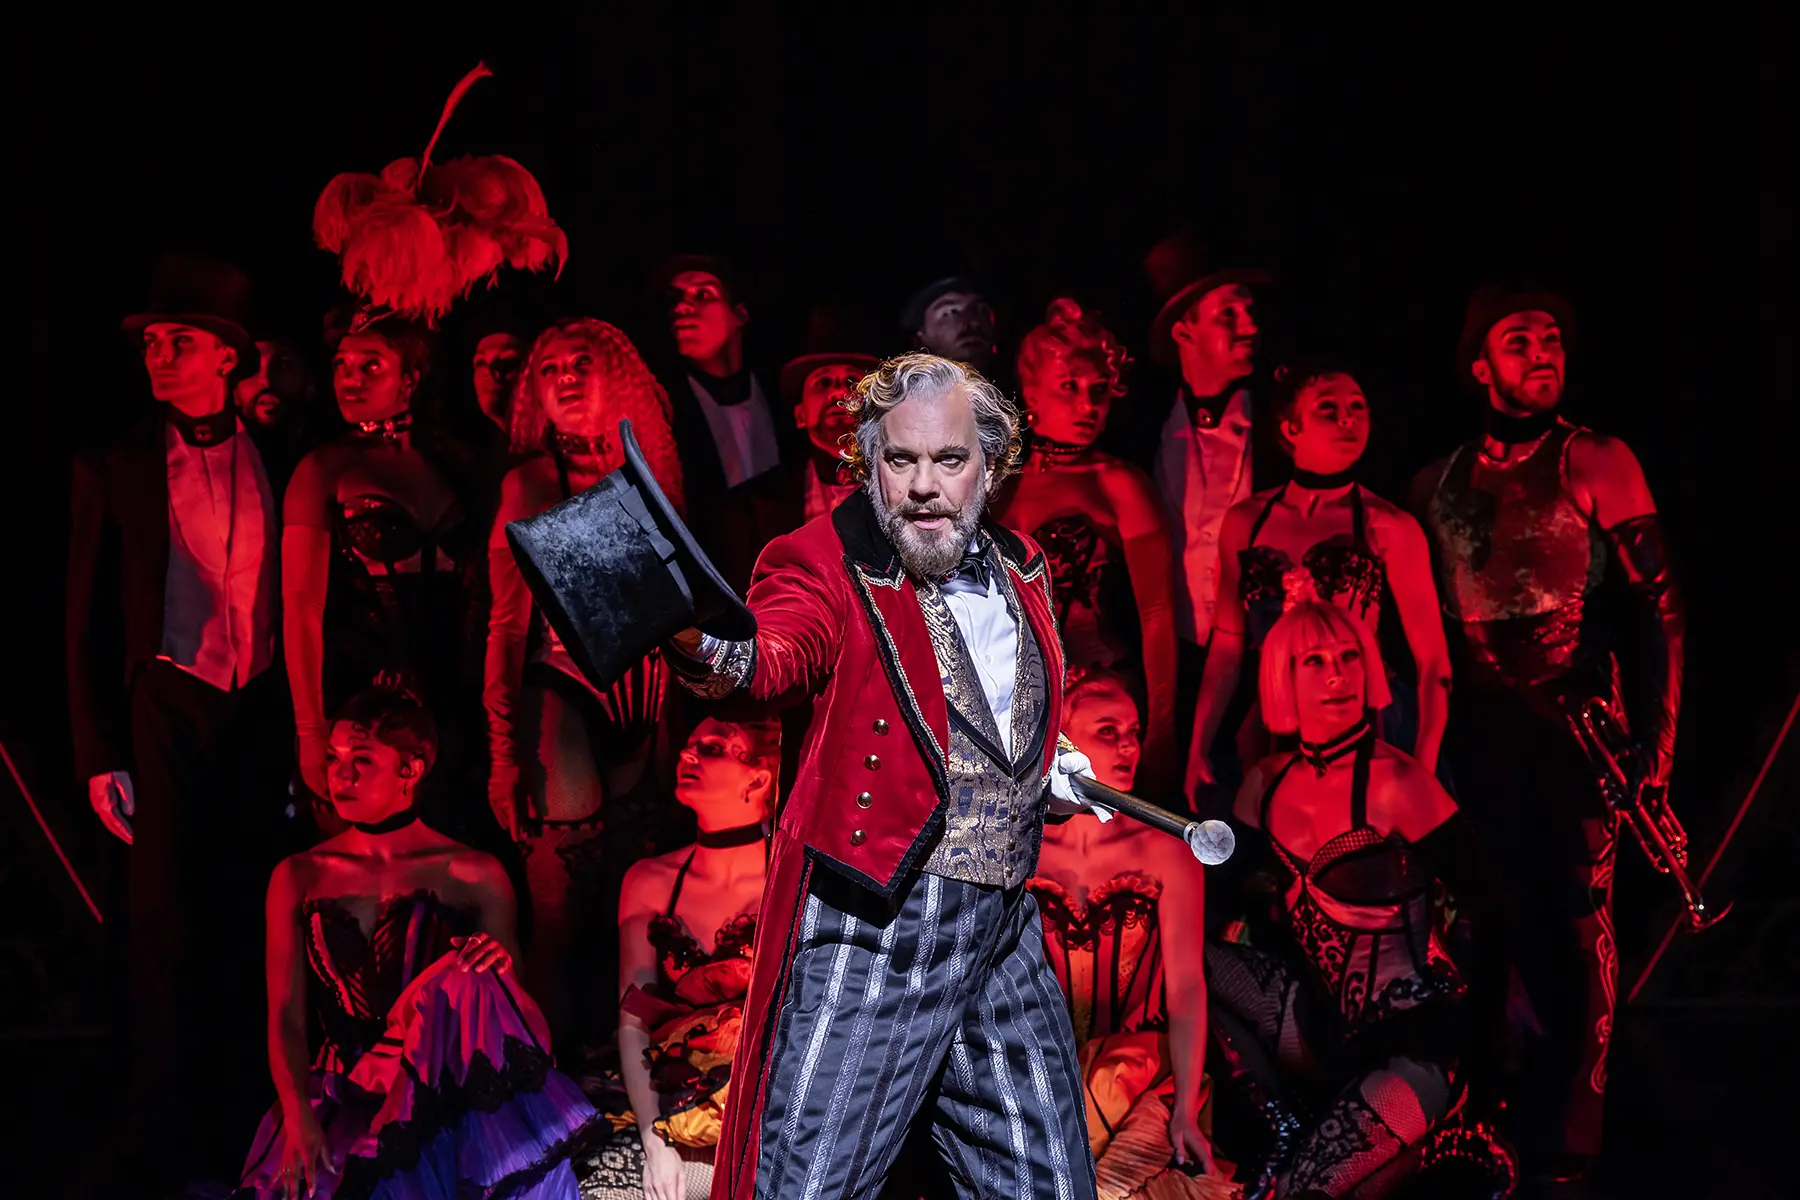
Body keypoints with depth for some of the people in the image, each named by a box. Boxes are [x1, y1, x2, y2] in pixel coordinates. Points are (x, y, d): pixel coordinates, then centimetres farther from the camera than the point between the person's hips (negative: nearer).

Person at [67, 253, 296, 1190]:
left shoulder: (278, 465, 6)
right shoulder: (114, 469, 1)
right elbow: (87, 623, 2)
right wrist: (98, 756, -4)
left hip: (266, 714, 2)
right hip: (166, 712, -2)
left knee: (254, 920, 5)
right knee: (164, 928, 1)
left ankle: (244, 1114, 19)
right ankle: (161, 1138, 13)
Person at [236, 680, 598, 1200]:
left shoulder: (474, 875, 6)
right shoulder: (297, 878, 11)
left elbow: (508, 996, 9)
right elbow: (286, 1018, 6)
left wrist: (500, 965, -16)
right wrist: (298, 1117, -12)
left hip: (440, 1092, 2)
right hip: (340, 1096, -1)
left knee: (468, 978, -32)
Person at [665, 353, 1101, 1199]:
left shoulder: (1019, 569, 12)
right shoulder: (827, 563, -8)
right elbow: (783, 653, -30)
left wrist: (1042, 763, 14)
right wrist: (719, 653, -52)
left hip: (1005, 937, 6)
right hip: (871, 935, -6)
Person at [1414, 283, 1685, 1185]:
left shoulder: (1599, 463, 1)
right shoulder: (1437, 484, 11)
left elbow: (1658, 605, -1)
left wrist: (1655, 740, -8)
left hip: (1576, 723, -3)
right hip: (1478, 731, 3)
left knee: (1576, 923, -4)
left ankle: (1566, 1135, 7)